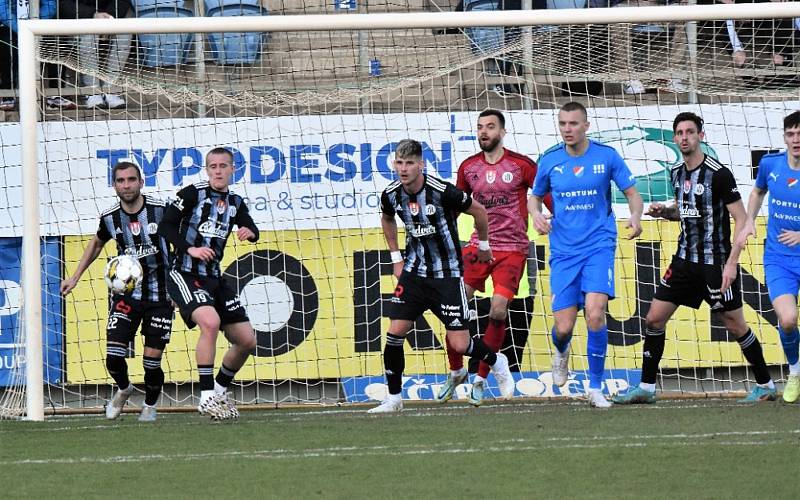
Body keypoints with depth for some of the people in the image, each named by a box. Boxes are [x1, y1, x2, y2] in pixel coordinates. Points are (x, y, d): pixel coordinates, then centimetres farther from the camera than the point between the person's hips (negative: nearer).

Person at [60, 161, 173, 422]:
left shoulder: (161, 210, -13)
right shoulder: (110, 217, -3)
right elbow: (96, 243, 18)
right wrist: (75, 277, 16)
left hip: (160, 295, -2)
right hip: (126, 292, 2)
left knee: (152, 360, -4)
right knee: (114, 357, -9)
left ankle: (150, 405, 26)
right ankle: (123, 389, 25)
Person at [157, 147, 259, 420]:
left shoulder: (235, 202, 11)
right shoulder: (193, 193, -5)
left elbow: (252, 229, 14)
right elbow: (165, 226, -7)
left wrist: (249, 232, -11)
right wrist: (190, 248, -20)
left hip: (214, 279, 7)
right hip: (185, 276, -7)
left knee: (247, 340, 5)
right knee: (210, 322, -32)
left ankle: (220, 389, 28)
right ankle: (207, 397, -26)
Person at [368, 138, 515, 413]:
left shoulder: (442, 191, -22)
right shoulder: (391, 195, -6)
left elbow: (478, 210, -5)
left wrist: (484, 245, 9)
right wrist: (396, 257, 15)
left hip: (447, 274, -4)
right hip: (414, 272, 4)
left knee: (459, 344, -6)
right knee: (395, 332, -8)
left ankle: (497, 362, 27)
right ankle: (393, 398, 6)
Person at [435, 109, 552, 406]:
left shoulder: (521, 166, -4)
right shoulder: (468, 168, 8)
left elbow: (547, 197, 1)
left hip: (512, 248, -3)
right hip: (479, 244, 3)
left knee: (498, 310, -15)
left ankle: (480, 379, -1)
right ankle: (456, 372, 12)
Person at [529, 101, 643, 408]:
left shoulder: (607, 156, -2)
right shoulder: (549, 162, 3)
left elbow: (632, 192, 5)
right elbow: (535, 196, 18)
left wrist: (635, 215, -15)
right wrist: (536, 214, -4)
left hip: (598, 246, -2)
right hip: (563, 252, 2)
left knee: (594, 311, -22)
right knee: (563, 327, -3)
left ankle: (595, 388, -10)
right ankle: (561, 352, 38)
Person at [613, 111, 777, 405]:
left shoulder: (718, 174, -14)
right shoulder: (677, 174, 8)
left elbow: (741, 220, -14)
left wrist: (731, 263, -20)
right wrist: (664, 212, 2)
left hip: (715, 263, -7)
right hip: (685, 259, 7)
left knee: (735, 326, 1)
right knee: (655, 318, 2)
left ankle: (765, 386, 16)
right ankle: (646, 388, 9)